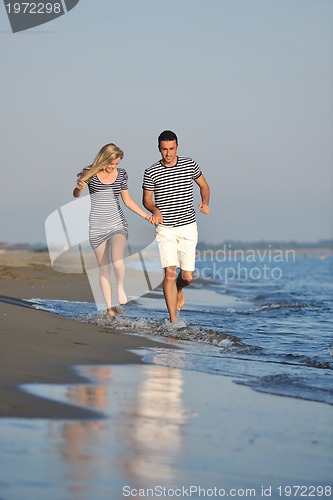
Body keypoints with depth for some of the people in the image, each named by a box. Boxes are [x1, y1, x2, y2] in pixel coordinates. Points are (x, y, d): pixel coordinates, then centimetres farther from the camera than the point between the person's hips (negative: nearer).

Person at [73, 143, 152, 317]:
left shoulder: (121, 174, 4)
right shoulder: (90, 172, -4)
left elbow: (127, 200, 13)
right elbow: (76, 194, -8)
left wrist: (146, 215, 8)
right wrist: (79, 188, -31)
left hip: (118, 224, 1)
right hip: (97, 227, -1)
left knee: (117, 260, -25)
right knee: (104, 268, 2)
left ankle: (120, 286, 3)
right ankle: (109, 307, 12)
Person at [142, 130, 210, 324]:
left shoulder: (190, 165, 1)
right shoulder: (151, 173, -3)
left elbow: (204, 186, 13)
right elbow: (147, 199, 6)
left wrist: (205, 203, -6)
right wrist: (155, 211, -15)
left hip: (188, 228, 2)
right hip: (165, 229, -1)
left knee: (188, 276, 3)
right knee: (170, 272, -12)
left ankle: (179, 290, 40)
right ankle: (173, 319, -8)